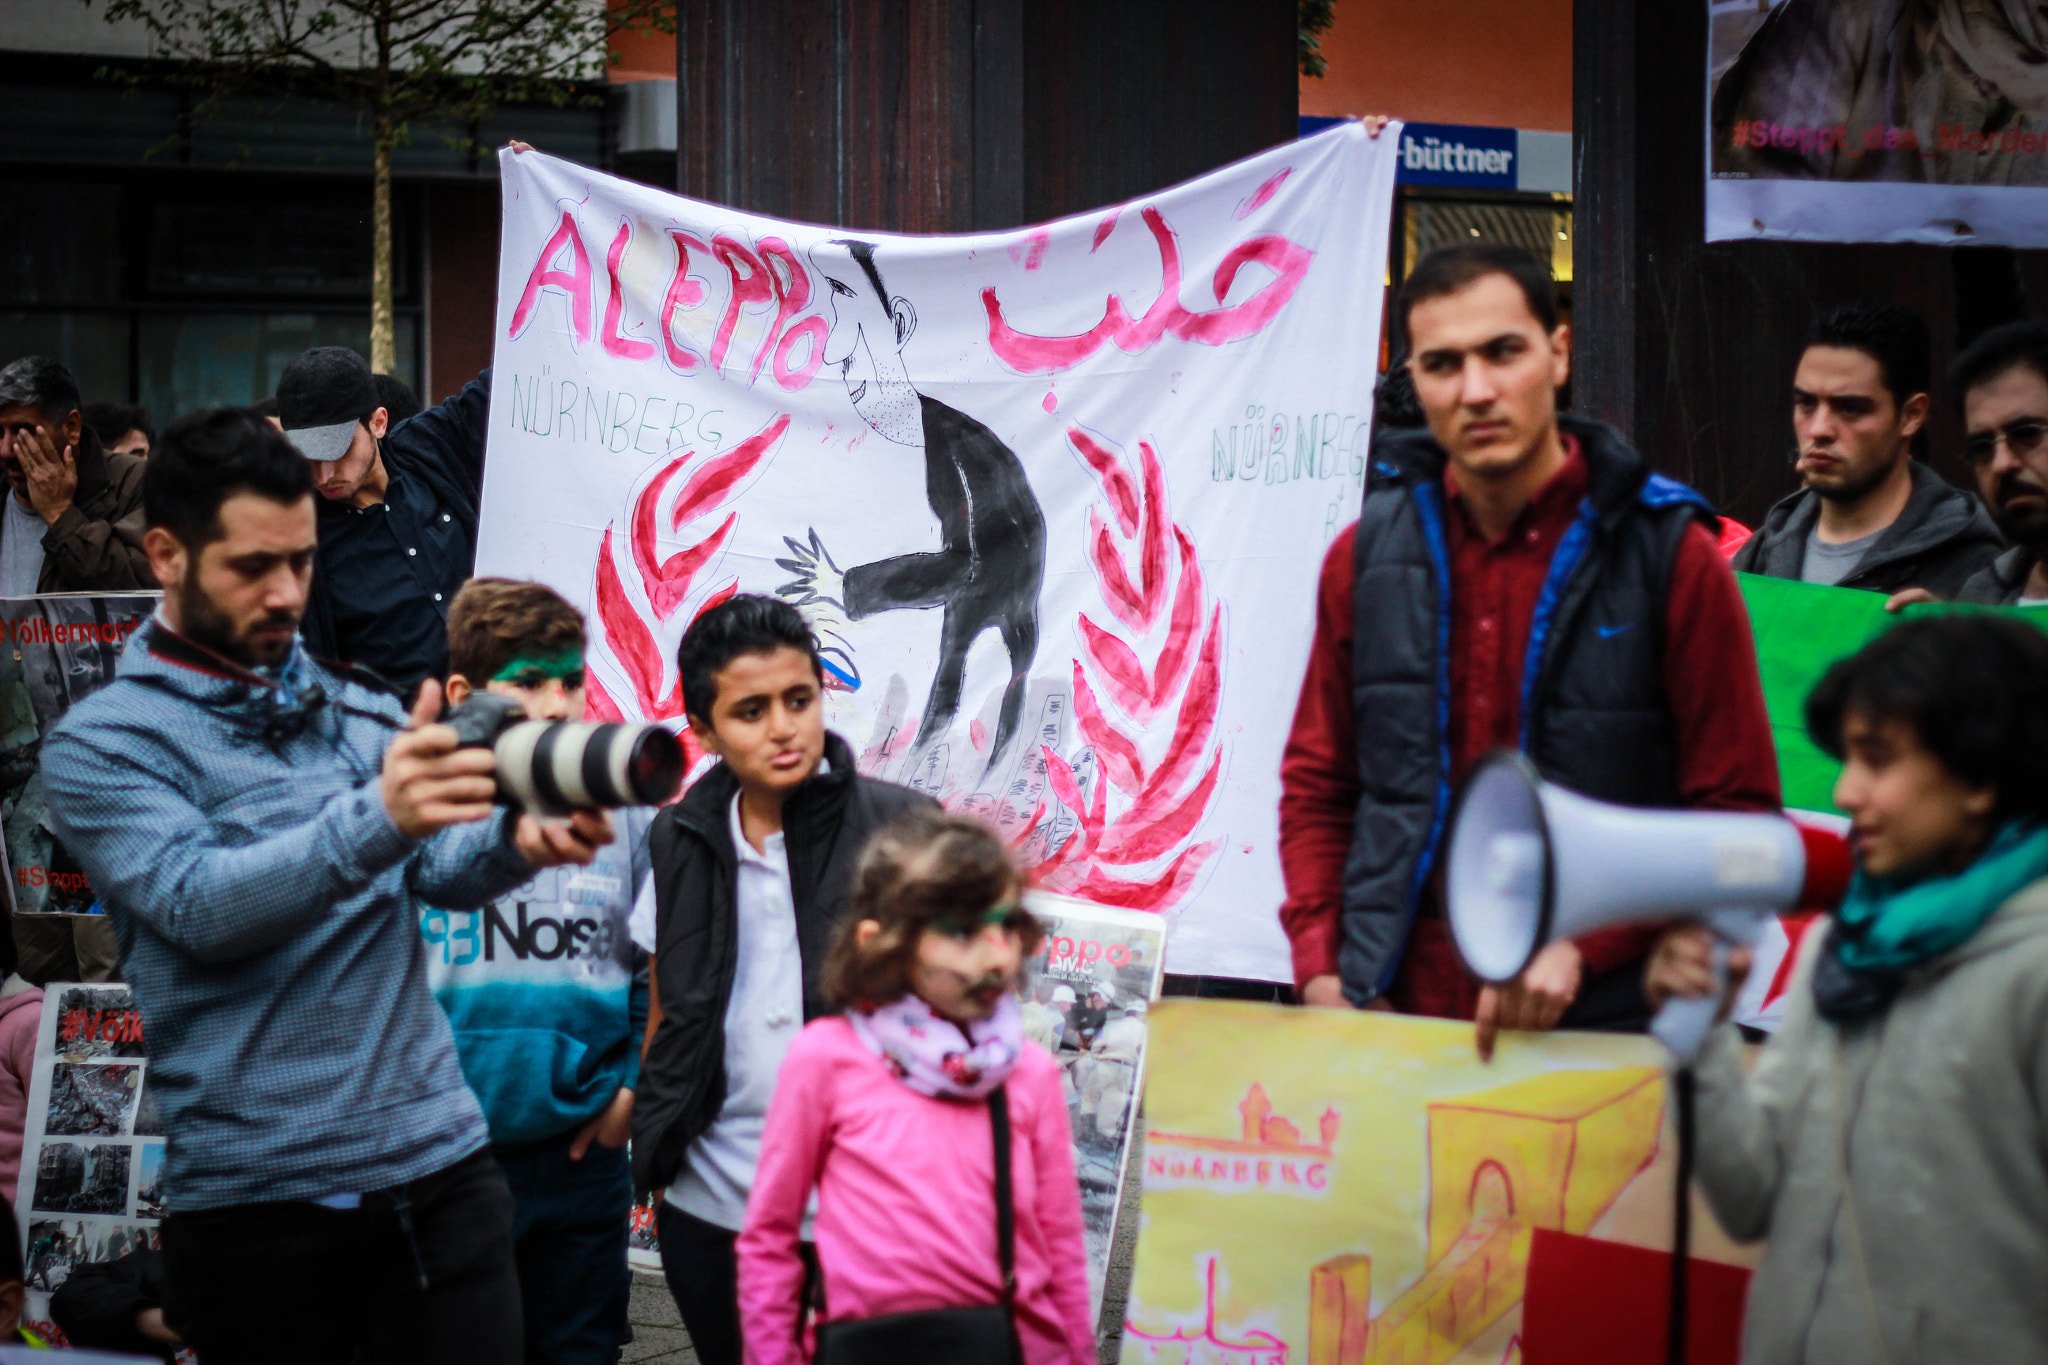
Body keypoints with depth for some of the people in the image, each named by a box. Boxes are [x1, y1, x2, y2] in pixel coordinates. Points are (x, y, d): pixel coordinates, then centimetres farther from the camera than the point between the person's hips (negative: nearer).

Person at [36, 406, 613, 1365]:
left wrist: (516, 841, -25)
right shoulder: (100, 745, -2)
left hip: (439, 1167, 4)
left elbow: (441, 870, 0)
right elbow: (200, 906, -17)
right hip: (257, 1201, -4)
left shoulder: (364, 712, 12)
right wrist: (375, 819, -33)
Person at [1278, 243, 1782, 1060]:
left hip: (1596, 1024, -3)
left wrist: (1582, 947, -14)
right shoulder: (1369, 555, 8)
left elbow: (1736, 810, -3)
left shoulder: (1670, 555, -3)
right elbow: (1317, 784, 16)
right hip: (1392, 1016, 3)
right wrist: (1319, 969, 2)